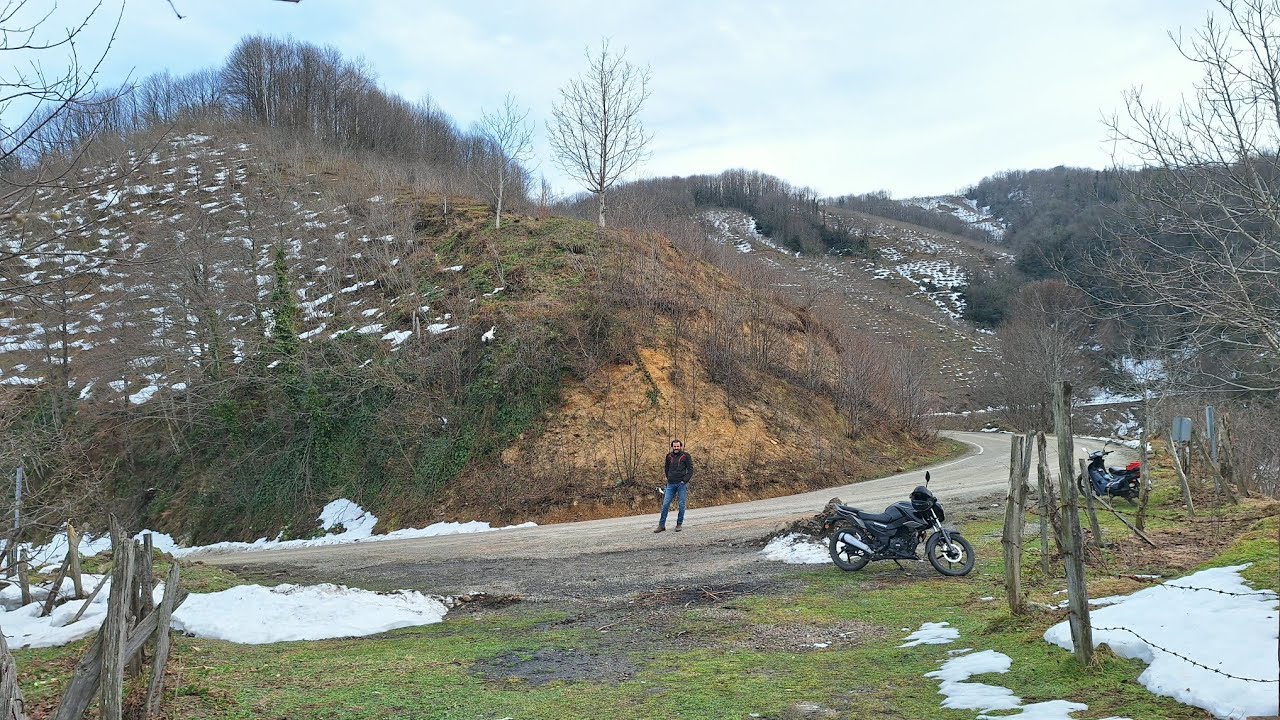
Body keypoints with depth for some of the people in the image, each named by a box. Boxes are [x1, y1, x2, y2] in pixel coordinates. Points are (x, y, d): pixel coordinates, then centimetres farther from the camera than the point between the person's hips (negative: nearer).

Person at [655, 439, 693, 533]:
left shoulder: (685, 456, -1)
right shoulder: (669, 456, 9)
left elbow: (690, 469, -2)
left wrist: (685, 480, -10)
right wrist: (668, 478, 13)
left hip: (682, 484, -3)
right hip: (671, 484, 3)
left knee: (681, 505, 1)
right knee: (665, 504, -1)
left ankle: (679, 524, 12)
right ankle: (661, 525, 4)